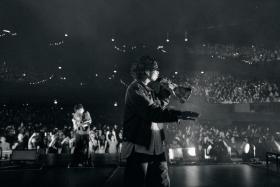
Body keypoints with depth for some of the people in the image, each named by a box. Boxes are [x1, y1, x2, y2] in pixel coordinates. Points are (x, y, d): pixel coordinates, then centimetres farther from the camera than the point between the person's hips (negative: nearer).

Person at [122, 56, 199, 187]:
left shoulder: (148, 90, 17)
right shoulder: (135, 88, -12)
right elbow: (152, 112, -24)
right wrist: (179, 115, -27)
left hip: (156, 147, 9)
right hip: (140, 147, -9)